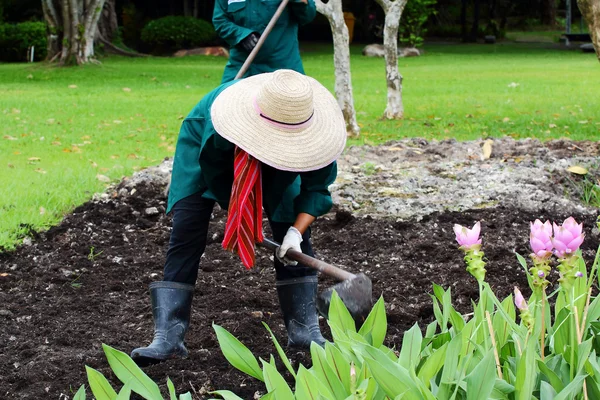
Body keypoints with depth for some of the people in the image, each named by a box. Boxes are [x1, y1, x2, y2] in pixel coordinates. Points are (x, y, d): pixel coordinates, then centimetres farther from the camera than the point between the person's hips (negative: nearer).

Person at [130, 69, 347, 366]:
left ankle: (304, 330, 0)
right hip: (206, 152, -3)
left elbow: (316, 187, -22)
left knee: (293, 231, -9)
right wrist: (241, 221, -15)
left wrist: (296, 231, -37)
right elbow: (212, 175, -25)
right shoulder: (219, 125, -45)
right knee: (187, 232, -15)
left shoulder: (313, 131, -36)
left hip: (273, 168, 3)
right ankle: (168, 336, -16)